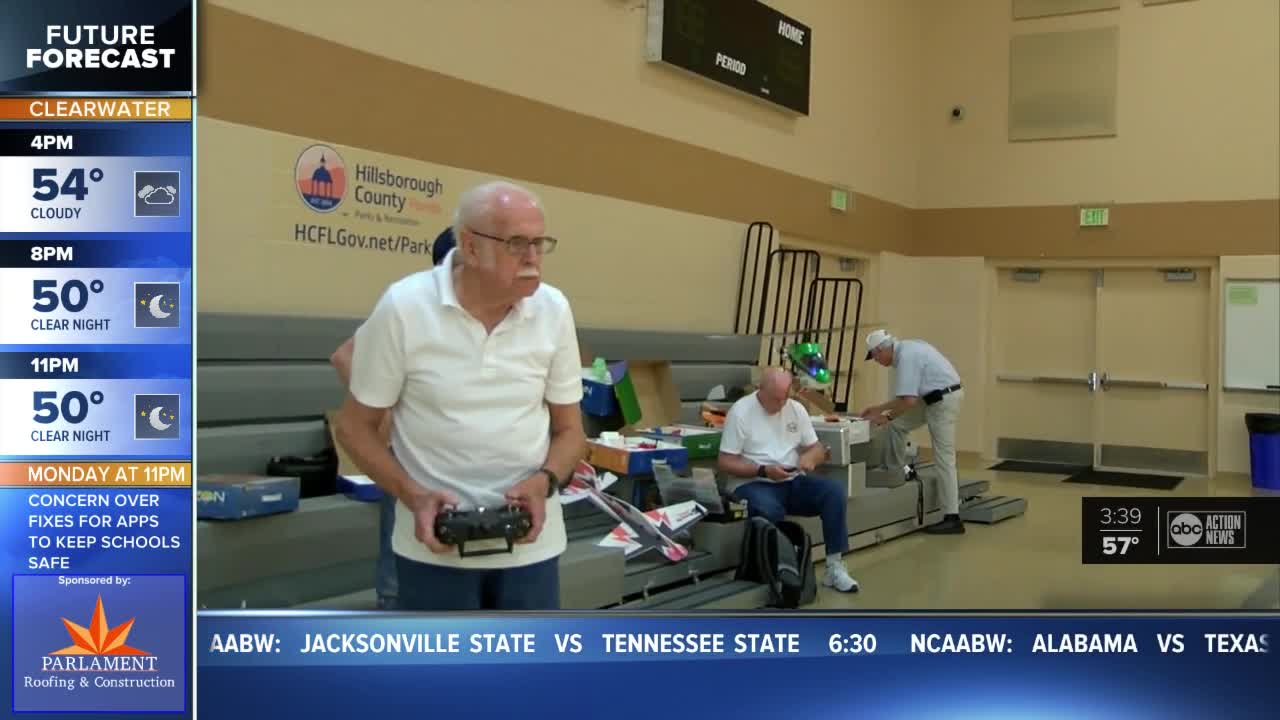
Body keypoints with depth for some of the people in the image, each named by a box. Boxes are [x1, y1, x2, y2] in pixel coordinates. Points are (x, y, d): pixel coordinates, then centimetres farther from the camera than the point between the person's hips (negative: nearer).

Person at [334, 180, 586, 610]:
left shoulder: (554, 310, -3)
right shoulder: (404, 307, -11)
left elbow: (569, 430, 6)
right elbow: (355, 426, -2)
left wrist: (543, 483, -15)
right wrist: (413, 496, -17)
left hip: (530, 543, 3)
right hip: (434, 544, -2)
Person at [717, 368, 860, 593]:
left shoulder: (796, 408, 7)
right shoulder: (740, 412, -9)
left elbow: (818, 448, 12)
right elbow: (725, 462, -10)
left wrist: (810, 456, -13)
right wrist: (763, 470, -22)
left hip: (792, 482, 5)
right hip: (752, 484, -5)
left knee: (835, 491, -19)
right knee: (769, 510, -39)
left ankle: (835, 567, -14)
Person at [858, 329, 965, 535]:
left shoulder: (906, 357, -19)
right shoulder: (907, 349, 12)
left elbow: (908, 401, -23)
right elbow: (909, 394, 21)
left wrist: (887, 416, -8)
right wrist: (880, 408, 20)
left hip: (943, 401, -10)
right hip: (937, 398, 10)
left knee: (944, 459, -6)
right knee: (896, 424, 13)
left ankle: (952, 518, -2)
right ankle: (894, 470, 23)